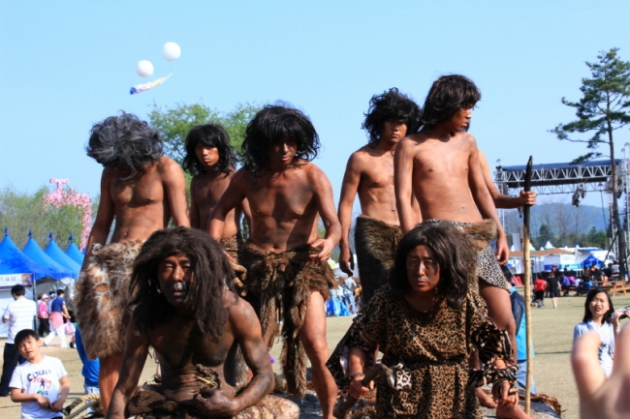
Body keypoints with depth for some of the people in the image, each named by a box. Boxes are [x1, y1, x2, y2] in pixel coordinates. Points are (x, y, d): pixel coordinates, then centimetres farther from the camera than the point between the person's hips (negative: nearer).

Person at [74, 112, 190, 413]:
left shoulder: (166, 170, -2)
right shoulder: (111, 174, 14)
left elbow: (182, 225, -7)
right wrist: (86, 269, 11)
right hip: (112, 261, 5)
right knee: (109, 350, -1)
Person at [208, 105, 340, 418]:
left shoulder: (312, 177, -11)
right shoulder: (247, 177, -1)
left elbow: (333, 223, -20)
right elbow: (220, 212, 15)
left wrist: (330, 241, -43)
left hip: (302, 265, -3)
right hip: (258, 265, 3)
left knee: (316, 347, -13)